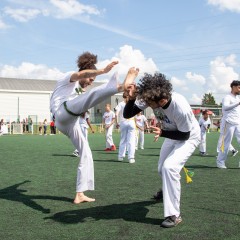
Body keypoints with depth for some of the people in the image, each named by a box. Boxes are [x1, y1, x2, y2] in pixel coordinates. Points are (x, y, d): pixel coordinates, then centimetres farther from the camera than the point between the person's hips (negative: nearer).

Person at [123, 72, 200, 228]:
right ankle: (170, 189, 56)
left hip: (189, 137, -7)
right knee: (162, 169, 21)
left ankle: (174, 215, -14)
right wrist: (132, 98, -41)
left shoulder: (181, 108, -42)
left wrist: (162, 133, -36)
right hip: (172, 135, 7)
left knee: (169, 167, -26)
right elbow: (127, 115, -23)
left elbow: (185, 135, -25)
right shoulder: (149, 98, -28)